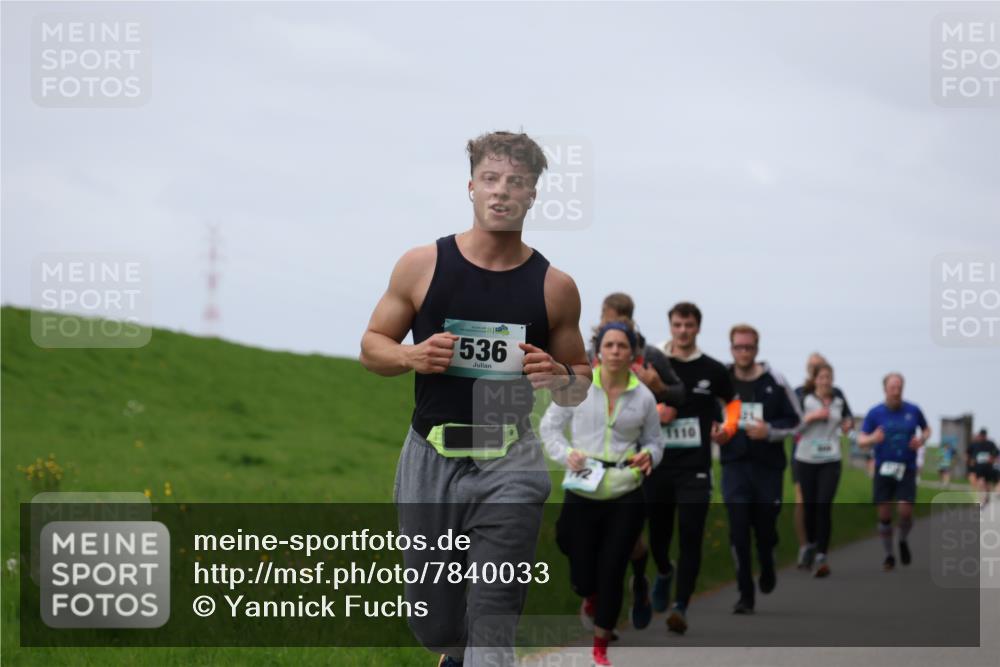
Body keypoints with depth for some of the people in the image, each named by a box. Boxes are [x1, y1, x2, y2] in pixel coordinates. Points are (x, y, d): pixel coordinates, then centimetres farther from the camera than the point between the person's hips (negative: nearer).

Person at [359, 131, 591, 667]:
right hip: (430, 459, 1)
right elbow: (371, 346, 9)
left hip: (508, 465, -1)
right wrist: (412, 356, -12)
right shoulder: (422, 265, 0)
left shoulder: (554, 287, 1)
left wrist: (559, 377, -11)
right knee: (433, 623, 13)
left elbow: (579, 388, 12)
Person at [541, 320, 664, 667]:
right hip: (582, 493, 0)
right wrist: (565, 454, -12)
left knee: (612, 572, 0)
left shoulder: (644, 397, -1)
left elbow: (654, 439, 11)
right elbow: (549, 425, 5)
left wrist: (649, 455, -12)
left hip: (626, 496, 0)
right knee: (582, 571, 3)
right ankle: (590, 600, 44)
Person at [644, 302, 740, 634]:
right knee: (657, 533, 12)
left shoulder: (713, 370, 2)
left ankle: (681, 606, -9)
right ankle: (664, 571, 46)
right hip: (658, 465, 1)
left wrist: (728, 427, 0)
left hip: (695, 468, -1)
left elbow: (733, 401, 19)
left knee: (690, 537, -11)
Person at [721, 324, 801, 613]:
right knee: (738, 529, -9)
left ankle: (767, 568, 42)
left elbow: (794, 420, 3)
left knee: (766, 526, 8)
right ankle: (745, 594, -2)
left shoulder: (775, 382, -3)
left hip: (768, 464, 0)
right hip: (734, 463, 0)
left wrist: (769, 430, -13)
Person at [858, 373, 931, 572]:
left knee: (905, 511, -13)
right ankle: (888, 554, 16)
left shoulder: (913, 411, 0)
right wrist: (872, 439, -24)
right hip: (883, 469, 0)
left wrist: (922, 439, -6)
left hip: (907, 470, 0)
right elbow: (861, 440, -2)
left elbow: (926, 429, 17)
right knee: (884, 515, -1)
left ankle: (903, 540, 19)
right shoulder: (875, 413, -2)